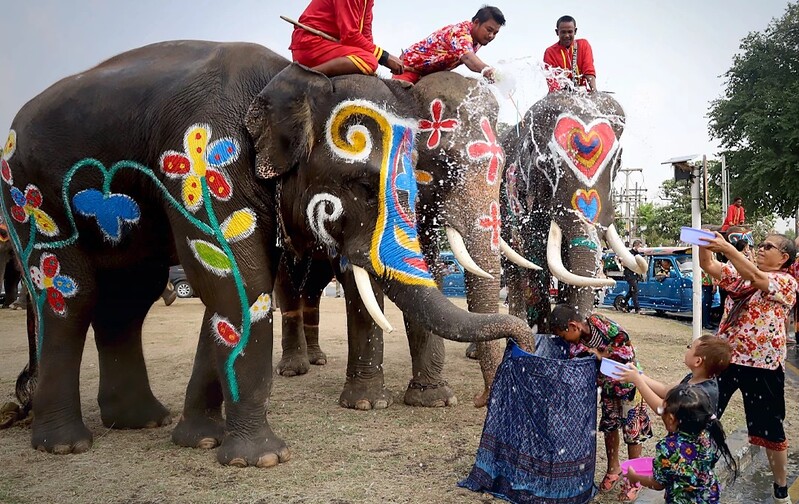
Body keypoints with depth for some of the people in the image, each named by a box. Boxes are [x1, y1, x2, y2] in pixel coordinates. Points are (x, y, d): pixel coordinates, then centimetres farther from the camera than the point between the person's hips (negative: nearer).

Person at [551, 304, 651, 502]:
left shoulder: (601, 323, -30)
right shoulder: (576, 344, -10)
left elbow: (628, 349, -27)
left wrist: (601, 355, -28)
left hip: (628, 383, -6)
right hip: (607, 386, 6)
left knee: (632, 430, 5)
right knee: (609, 427, 16)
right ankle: (613, 469, 36)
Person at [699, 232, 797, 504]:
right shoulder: (740, 273, 8)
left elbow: (755, 277, -26)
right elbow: (708, 266, -2)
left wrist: (726, 246, -33)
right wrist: (704, 244, -22)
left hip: (762, 365, -5)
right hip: (725, 357, 5)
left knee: (770, 428, 8)